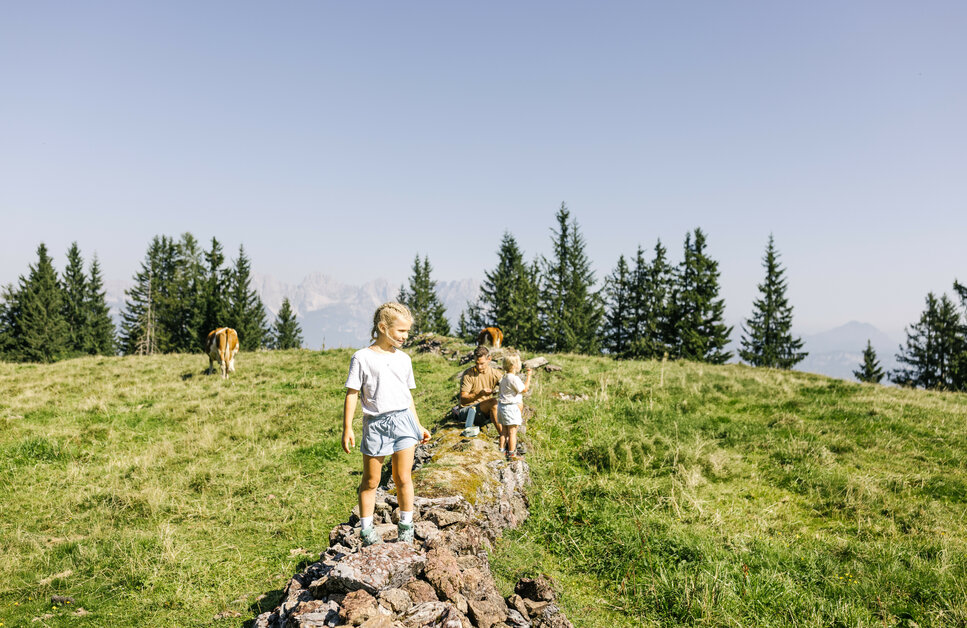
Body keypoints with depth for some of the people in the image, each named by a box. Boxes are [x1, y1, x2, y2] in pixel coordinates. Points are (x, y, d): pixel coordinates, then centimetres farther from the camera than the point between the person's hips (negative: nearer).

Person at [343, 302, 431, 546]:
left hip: (403, 420, 3)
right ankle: (366, 527, 22)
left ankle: (406, 525, 21)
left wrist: (418, 425, 20)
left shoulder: (403, 359, 10)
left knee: (403, 477, 6)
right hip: (375, 424, -3)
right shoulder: (362, 358, -4)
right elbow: (352, 394, -4)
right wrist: (347, 429, -7)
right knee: (371, 481, 8)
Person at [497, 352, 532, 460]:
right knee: (512, 431, -2)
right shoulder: (514, 378, -18)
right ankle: (511, 454, 1)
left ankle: (502, 450, 21)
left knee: (504, 430, 16)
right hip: (511, 406, -9)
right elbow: (524, 389, -15)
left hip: (501, 405, 9)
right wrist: (529, 376, -10)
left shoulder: (504, 378, 11)